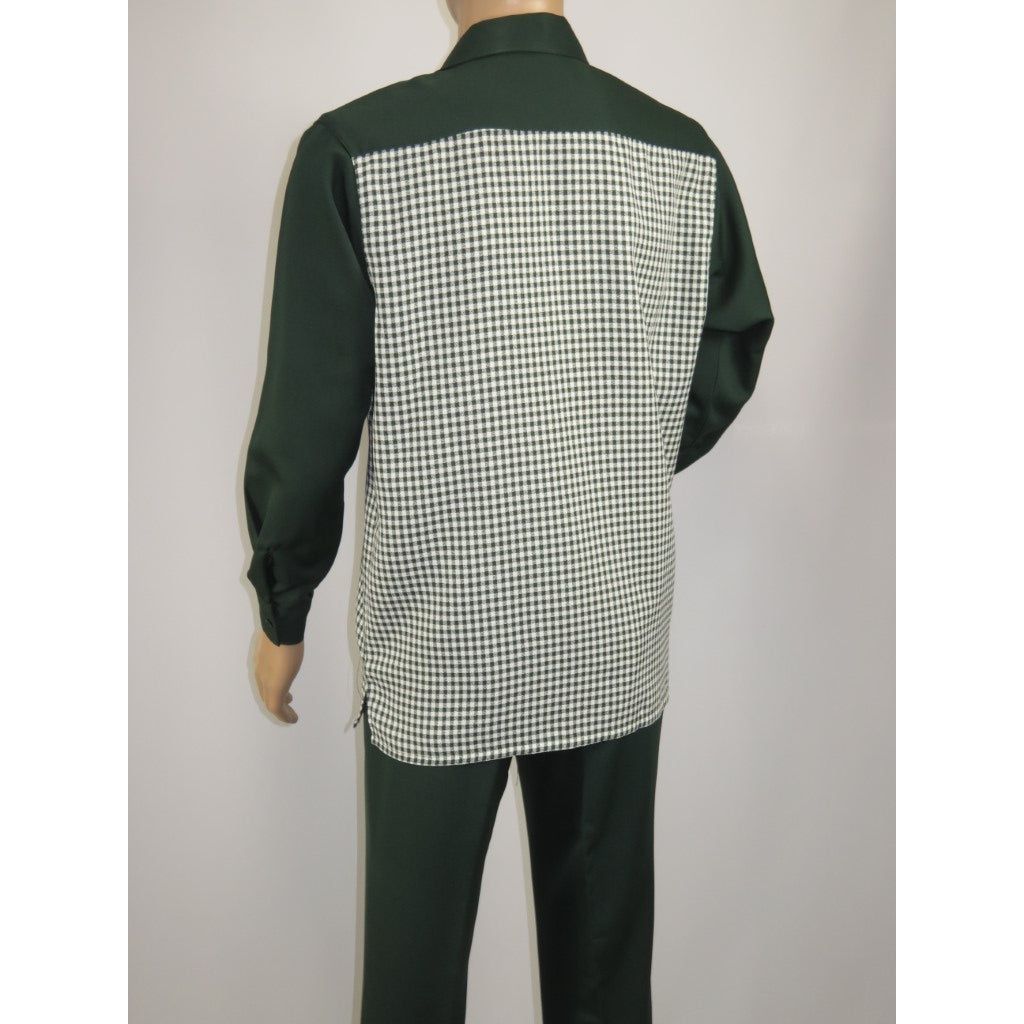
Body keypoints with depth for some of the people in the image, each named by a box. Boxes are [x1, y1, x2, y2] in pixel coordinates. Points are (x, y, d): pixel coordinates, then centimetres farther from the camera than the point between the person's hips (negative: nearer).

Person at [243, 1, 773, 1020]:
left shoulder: (357, 149, -13)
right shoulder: (687, 154, -4)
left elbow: (307, 425, -10)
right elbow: (720, 382, 5)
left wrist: (283, 612, 5)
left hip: (437, 651, -2)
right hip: (618, 642, 3)